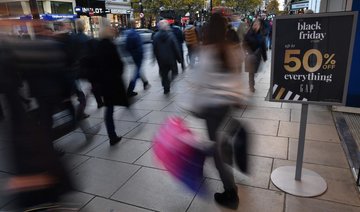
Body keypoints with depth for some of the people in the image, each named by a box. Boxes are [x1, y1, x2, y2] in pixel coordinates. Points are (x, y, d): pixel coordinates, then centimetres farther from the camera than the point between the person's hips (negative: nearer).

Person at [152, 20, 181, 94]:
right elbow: (176, 48, -10)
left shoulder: (156, 36, -4)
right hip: (171, 59, -2)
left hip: (161, 60, 2)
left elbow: (154, 49, 2)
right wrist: (179, 58, -1)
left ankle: (166, 89, 16)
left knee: (164, 74, 14)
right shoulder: (171, 35, -12)